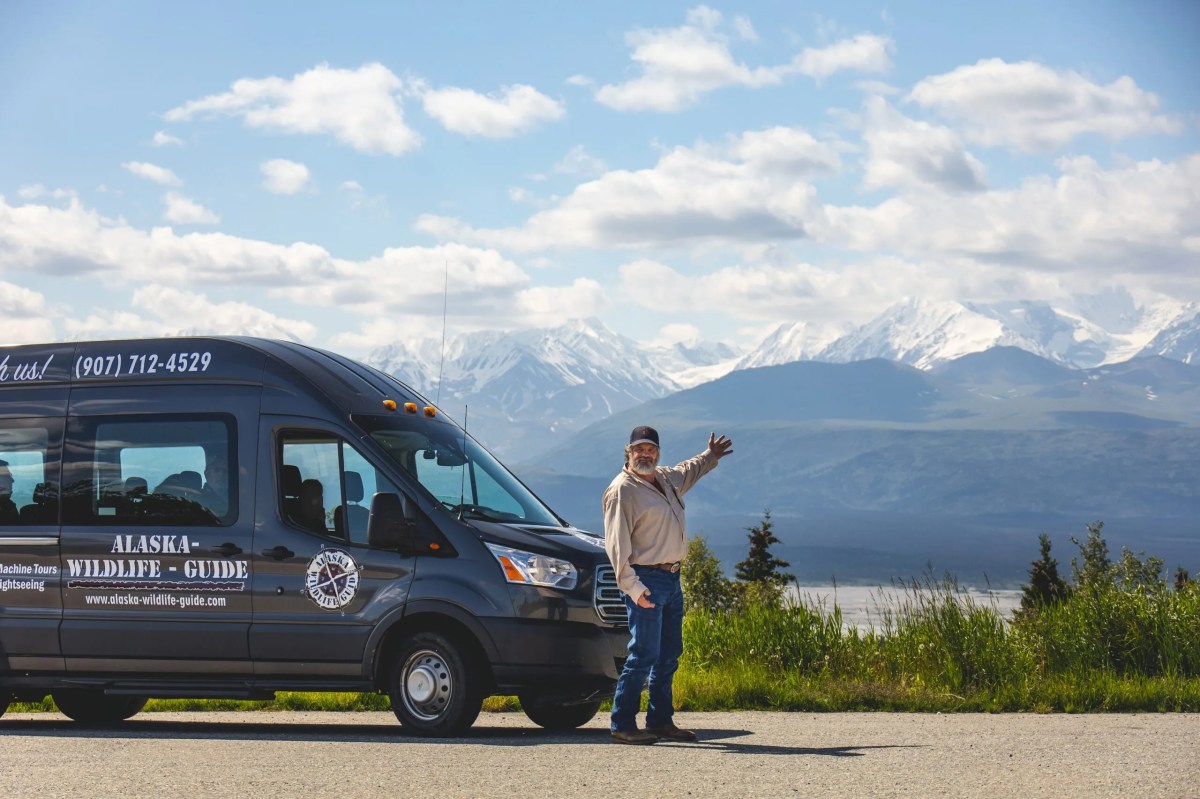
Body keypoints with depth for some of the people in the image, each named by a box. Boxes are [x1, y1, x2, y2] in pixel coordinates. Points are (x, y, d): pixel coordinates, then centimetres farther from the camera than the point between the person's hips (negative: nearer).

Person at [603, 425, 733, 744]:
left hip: (672, 579, 9)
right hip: (646, 580, -9)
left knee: (669, 655, 13)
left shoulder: (665, 478, 13)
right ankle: (622, 725, -8)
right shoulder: (621, 490, -12)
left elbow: (688, 472, 40)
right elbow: (617, 545, -17)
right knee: (644, 654, -11)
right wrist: (632, 587, -24)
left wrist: (710, 456, 48)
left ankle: (661, 720, 22)